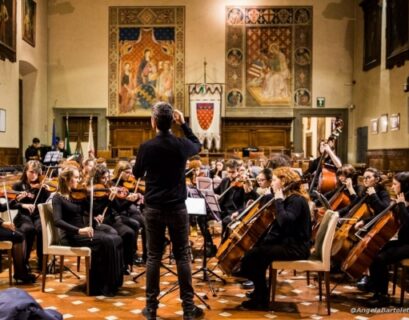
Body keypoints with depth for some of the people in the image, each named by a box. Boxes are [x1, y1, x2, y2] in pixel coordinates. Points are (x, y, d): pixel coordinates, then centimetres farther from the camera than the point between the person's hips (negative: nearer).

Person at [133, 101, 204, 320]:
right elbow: (198, 145, 19)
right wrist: (184, 124, 15)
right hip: (177, 208, 0)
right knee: (182, 256, 7)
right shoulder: (182, 144, -7)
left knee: (154, 257, 7)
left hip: (153, 208, 0)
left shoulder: (146, 147, -9)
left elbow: (137, 174, 7)